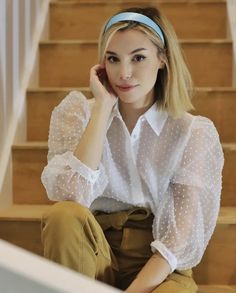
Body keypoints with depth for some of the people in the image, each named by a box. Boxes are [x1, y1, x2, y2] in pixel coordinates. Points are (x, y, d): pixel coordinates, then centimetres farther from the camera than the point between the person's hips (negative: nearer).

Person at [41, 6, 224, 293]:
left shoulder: (195, 133, -5)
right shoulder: (77, 111, -1)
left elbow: (185, 235, -11)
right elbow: (71, 196, -19)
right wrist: (103, 107, -17)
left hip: (157, 268, -2)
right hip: (92, 255, 3)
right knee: (64, 215, -30)